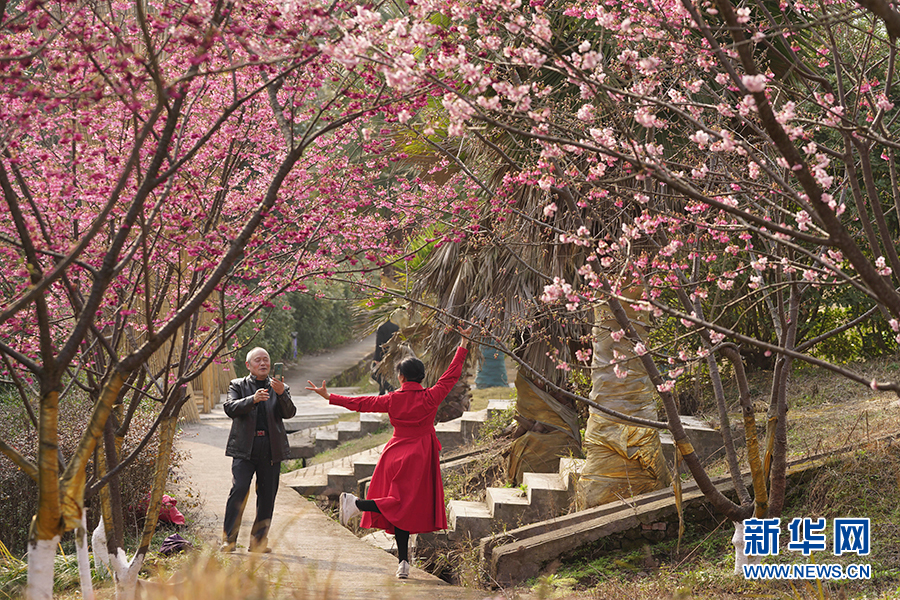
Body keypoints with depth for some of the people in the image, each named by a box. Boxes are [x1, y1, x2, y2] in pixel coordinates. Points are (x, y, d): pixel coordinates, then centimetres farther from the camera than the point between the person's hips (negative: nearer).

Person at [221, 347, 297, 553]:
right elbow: (230, 408, -7)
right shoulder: (238, 386, 10)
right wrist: (252, 399, -23)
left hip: (271, 449, 3)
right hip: (245, 449, -3)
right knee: (239, 490, -14)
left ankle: (258, 541, 13)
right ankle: (228, 539, -7)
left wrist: (281, 394, -20)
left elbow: (289, 413, -1)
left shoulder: (280, 388, 14)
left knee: (267, 496, 4)